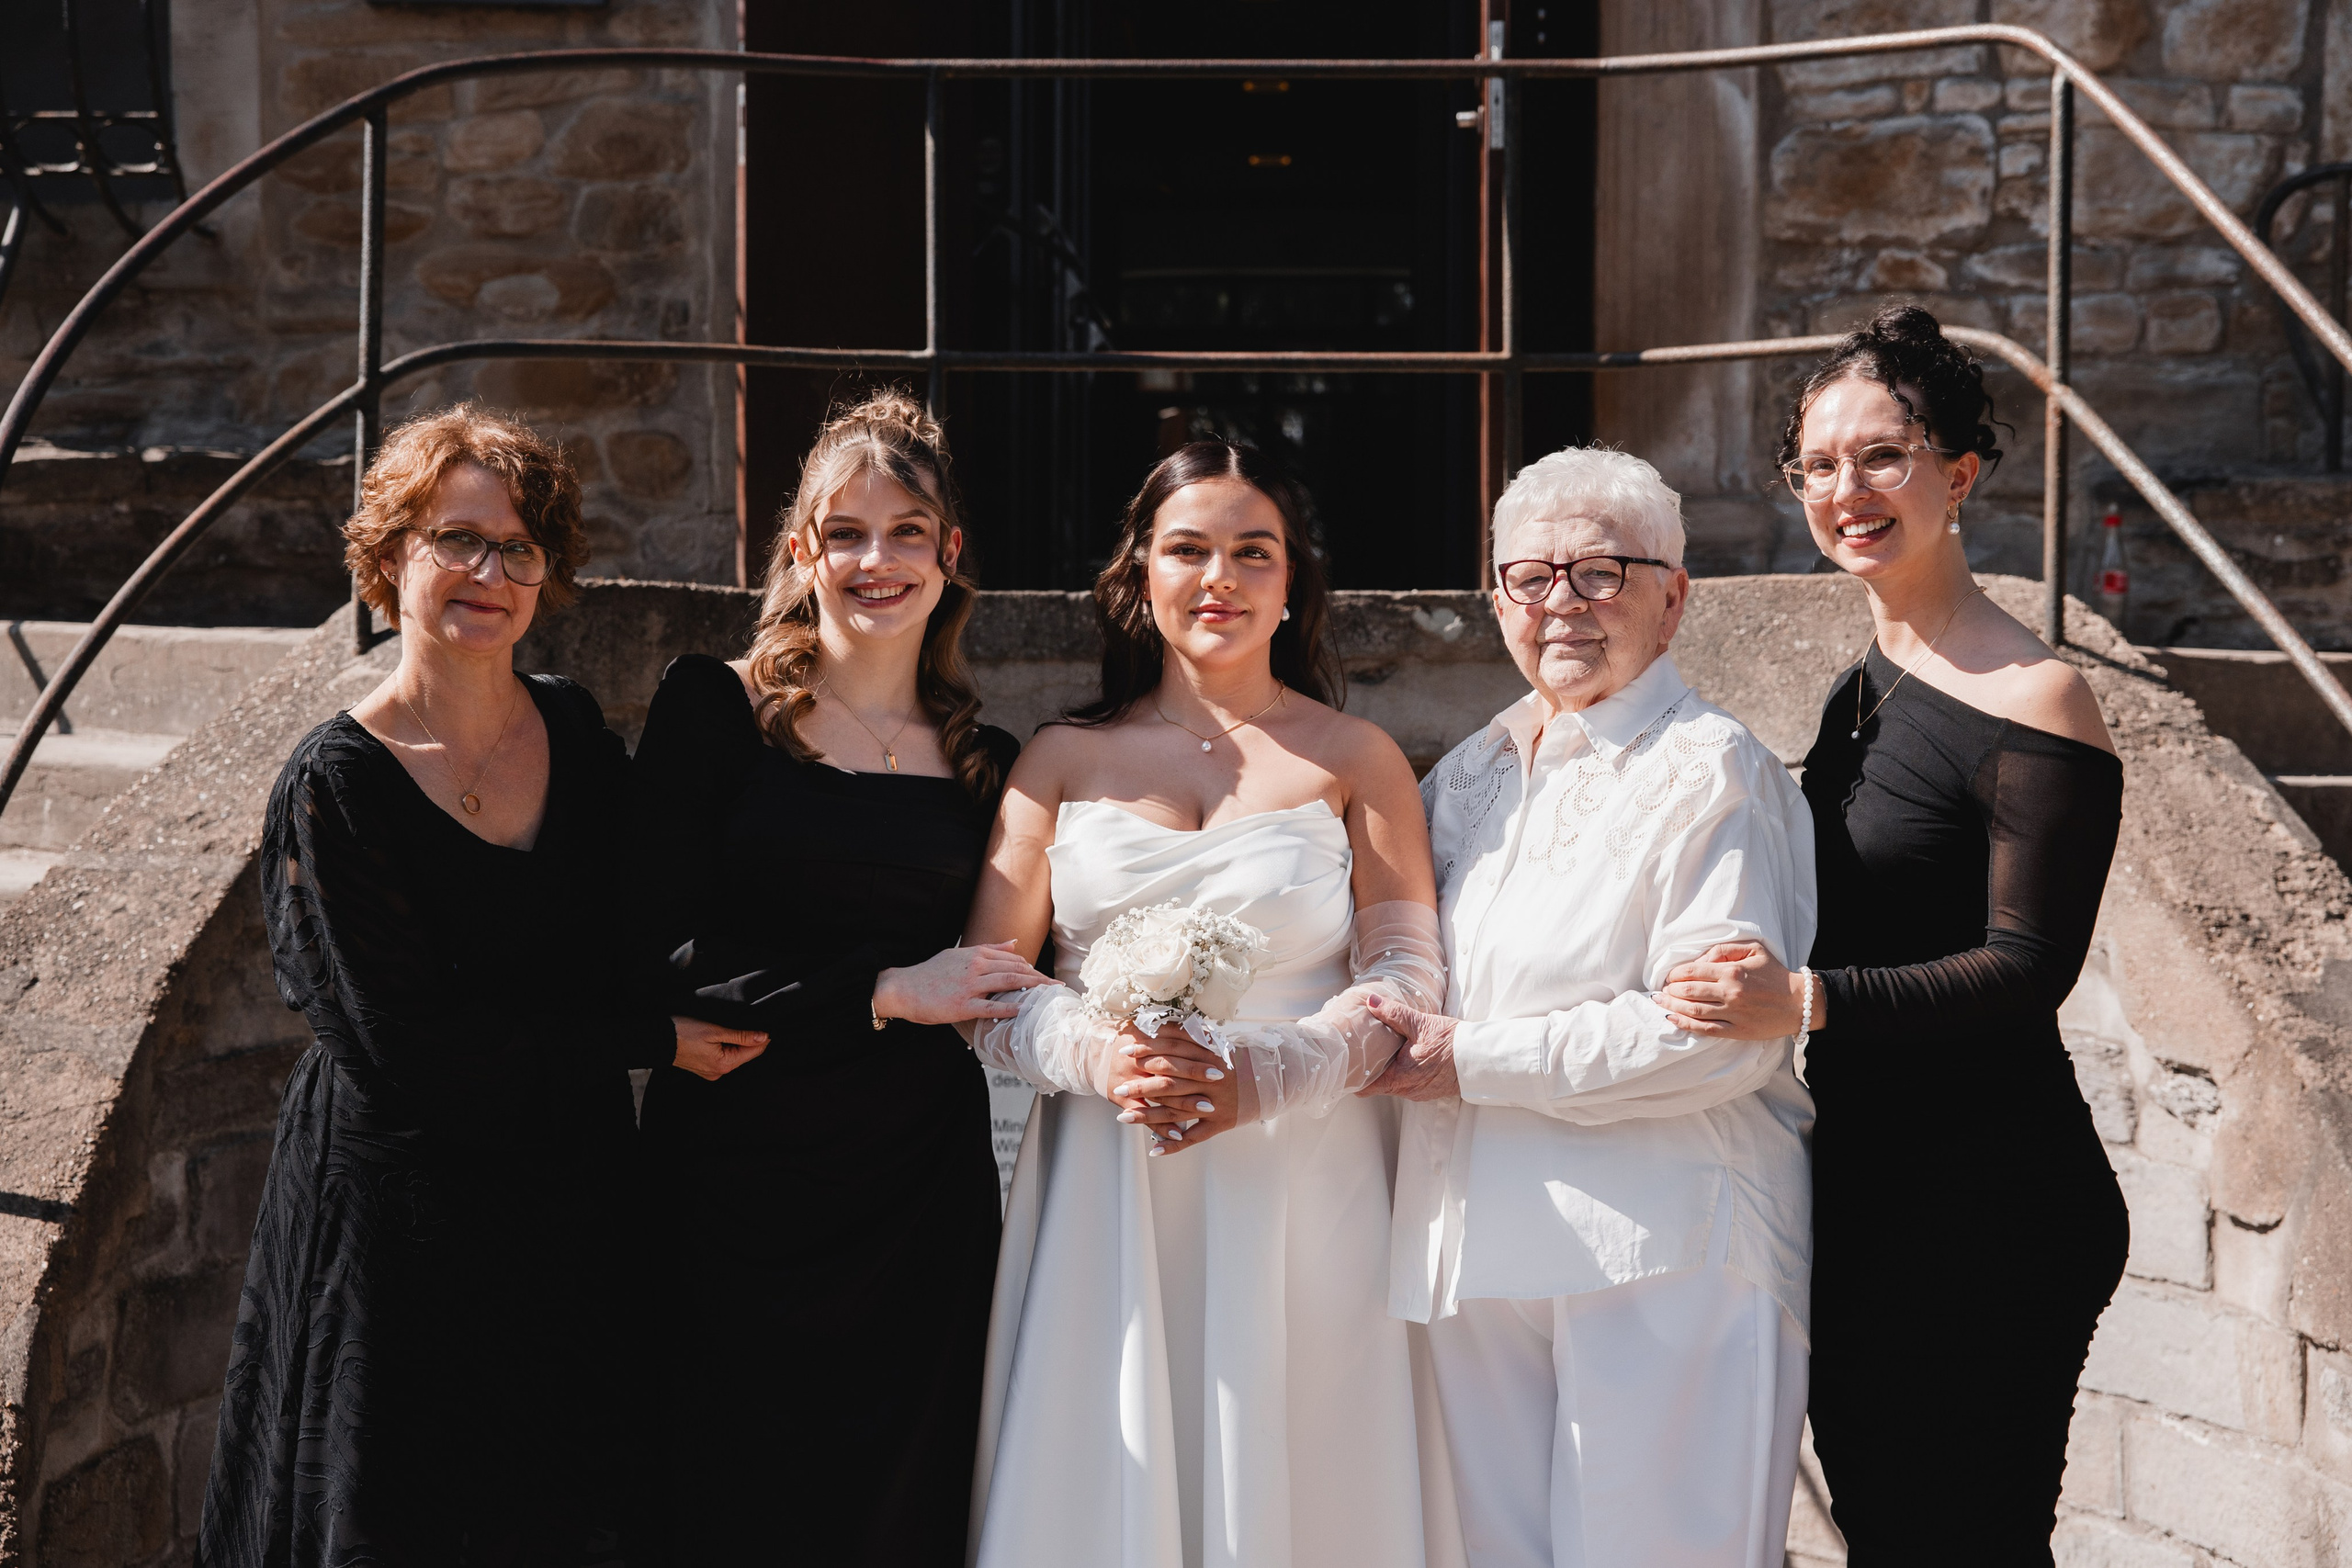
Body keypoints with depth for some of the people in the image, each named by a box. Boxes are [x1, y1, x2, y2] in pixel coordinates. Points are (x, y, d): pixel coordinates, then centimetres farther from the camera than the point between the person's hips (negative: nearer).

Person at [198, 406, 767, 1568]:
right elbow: (400, 1045, -18)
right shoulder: (336, 782, -14)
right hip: (408, 1209, -5)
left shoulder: (576, 731, 3)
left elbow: (632, 934, 14)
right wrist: (652, 1039, -15)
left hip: (572, 1198, 5)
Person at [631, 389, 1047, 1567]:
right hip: (735, 1174, -3)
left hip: (921, 1193, 3)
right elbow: (662, 957, -9)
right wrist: (884, 991, -11)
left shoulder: (986, 764, 10)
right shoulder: (714, 708, 0)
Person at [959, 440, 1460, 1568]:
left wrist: (1260, 1076, -17)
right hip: (1106, 1198, 1)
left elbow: (1404, 977, -1)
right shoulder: (1064, 760, 9)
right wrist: (1097, 1055, -14)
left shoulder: (1357, 761, 6)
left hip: (1301, 1190, -1)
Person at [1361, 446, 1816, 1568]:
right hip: (1481, 1255, 7)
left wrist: (1471, 1060, -13)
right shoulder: (1466, 779, 16)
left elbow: (1718, 1034, -17)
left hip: (1665, 1258, -6)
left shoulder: (1711, 774, -6)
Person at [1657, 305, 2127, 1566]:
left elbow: (2026, 971, -18)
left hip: (1992, 1211, -8)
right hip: (1862, 1181, 9)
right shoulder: (1862, 690, 12)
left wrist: (1808, 999, -27)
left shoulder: (2033, 702, -14)